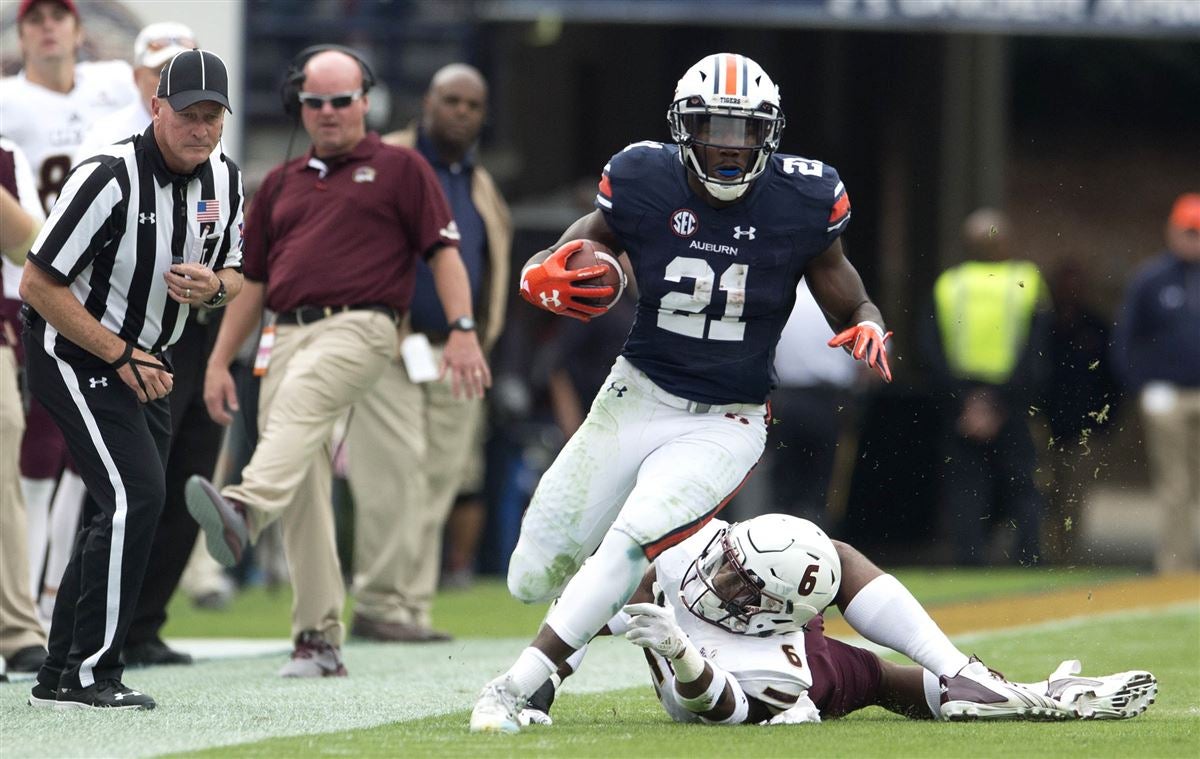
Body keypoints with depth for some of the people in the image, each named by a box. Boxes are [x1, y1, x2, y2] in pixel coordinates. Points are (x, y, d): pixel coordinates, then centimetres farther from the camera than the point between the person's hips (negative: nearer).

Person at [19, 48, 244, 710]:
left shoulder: (225, 182, 0)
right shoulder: (110, 178, -24)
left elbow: (233, 277, 13)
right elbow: (37, 285, -21)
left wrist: (213, 286, -13)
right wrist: (121, 356, -21)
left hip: (141, 363, 8)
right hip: (72, 353, -8)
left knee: (122, 513, 9)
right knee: (134, 496, -18)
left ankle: (60, 677, 18)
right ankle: (88, 676, -14)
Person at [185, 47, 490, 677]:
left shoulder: (400, 168, 10)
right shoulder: (282, 183, 24)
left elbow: (443, 250, 4)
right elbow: (253, 281, 25)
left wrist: (462, 331, -9)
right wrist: (218, 361, 17)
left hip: (359, 325, -6)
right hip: (289, 334, 6)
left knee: (299, 402, -37)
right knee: (305, 497, -1)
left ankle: (244, 509, -62)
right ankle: (318, 640, 2)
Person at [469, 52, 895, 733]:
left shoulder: (801, 203, -11)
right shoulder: (644, 185, -9)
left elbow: (854, 307, 2)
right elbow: (544, 270, 2)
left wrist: (869, 332, -22)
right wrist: (547, 281, -23)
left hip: (726, 424, -2)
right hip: (636, 399, 2)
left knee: (630, 547, -26)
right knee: (534, 578, 3)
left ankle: (514, 689, -17)